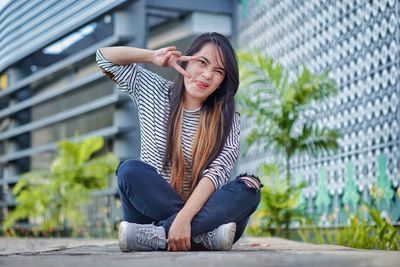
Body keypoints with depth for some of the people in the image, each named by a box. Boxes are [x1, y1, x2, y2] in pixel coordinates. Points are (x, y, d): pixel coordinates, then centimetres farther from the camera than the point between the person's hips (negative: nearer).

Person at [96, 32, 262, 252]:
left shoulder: (227, 119, -1)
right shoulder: (152, 90, 6)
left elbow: (217, 172, -16)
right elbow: (104, 57, 9)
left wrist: (184, 218, -32)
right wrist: (153, 57, -5)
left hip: (201, 212, 0)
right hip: (150, 208, 1)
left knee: (249, 188, -27)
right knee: (130, 171, -28)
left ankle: (153, 235, -37)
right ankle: (204, 236, -33)